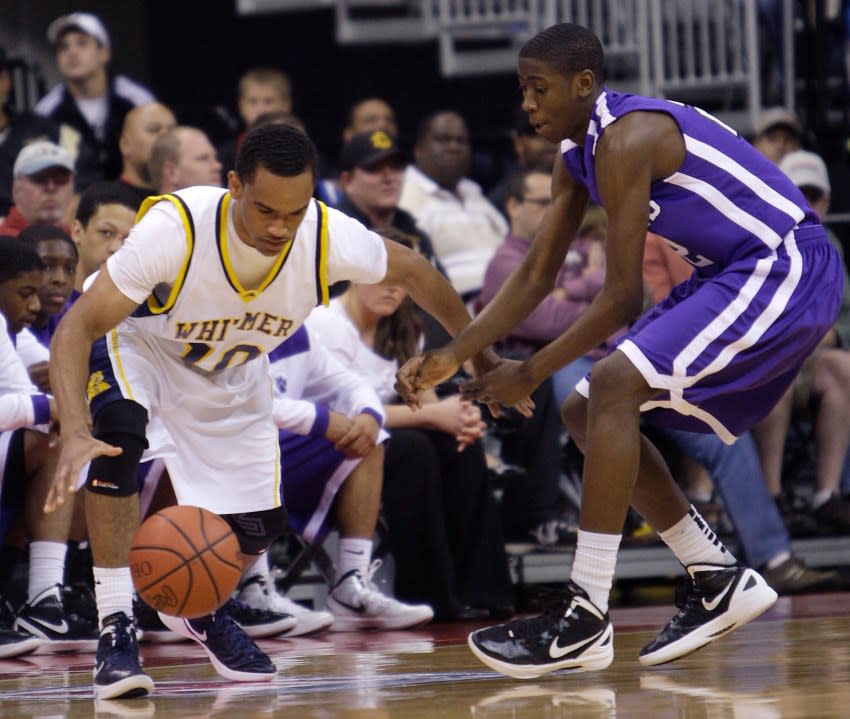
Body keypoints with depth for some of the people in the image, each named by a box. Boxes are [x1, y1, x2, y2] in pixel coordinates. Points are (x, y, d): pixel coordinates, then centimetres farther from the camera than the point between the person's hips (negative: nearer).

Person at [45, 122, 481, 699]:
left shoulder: (330, 239, -31)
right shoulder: (174, 230, -41)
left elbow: (410, 270, -8)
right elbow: (76, 328, -38)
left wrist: (478, 353, 3)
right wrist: (75, 433, -53)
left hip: (232, 371, 4)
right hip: (138, 344, -4)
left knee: (259, 526, 3)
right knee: (119, 436, -35)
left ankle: (200, 609, 38)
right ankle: (116, 629, -28)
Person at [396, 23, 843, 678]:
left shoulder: (625, 139, -20)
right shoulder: (579, 154, 10)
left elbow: (623, 298, -21)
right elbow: (536, 277, 15)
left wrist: (531, 373, -14)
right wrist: (452, 358, 7)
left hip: (786, 271, -11)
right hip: (732, 277, 11)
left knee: (615, 385, -25)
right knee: (587, 414, 9)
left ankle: (585, 621, -26)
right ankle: (720, 582, 15)